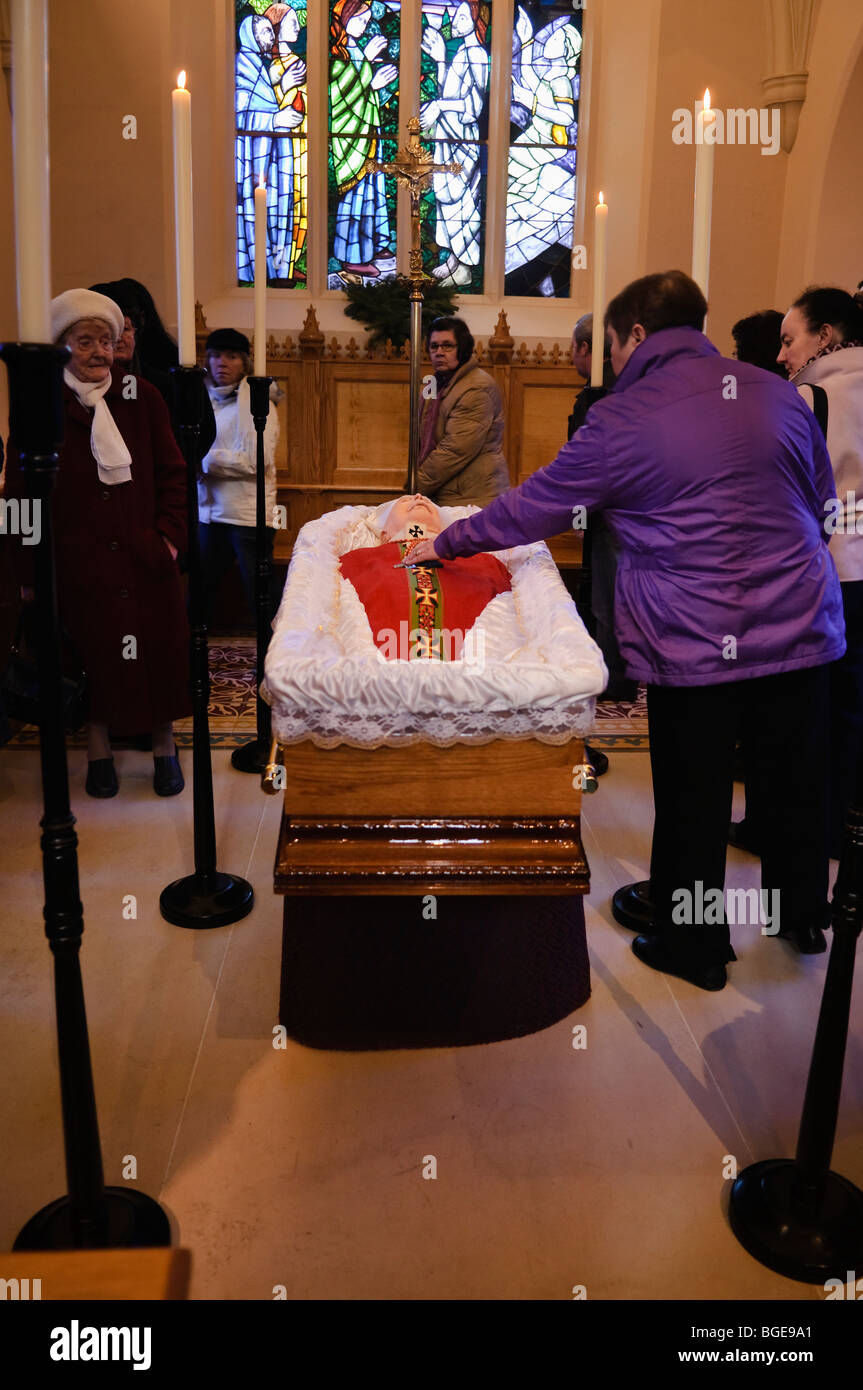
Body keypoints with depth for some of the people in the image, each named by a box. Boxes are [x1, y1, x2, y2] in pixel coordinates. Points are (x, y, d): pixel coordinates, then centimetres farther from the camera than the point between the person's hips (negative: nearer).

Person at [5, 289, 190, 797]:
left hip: (147, 559, 1)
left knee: (160, 652, 6)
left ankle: (165, 744, 24)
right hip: (78, 563, -1)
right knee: (91, 653, 7)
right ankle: (99, 748, 24)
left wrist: (170, 534, -4)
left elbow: (173, 473, 7)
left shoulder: (143, 397, 3)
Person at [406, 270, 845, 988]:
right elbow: (823, 500, 16)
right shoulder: (777, 392, 7)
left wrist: (445, 543, 13)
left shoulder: (620, 420, -8)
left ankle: (692, 943, 26)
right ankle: (802, 916, 38)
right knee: (797, 779, 18)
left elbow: (532, 506, -1)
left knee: (691, 796, 9)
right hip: (800, 627, 5)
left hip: (693, 644, -5)